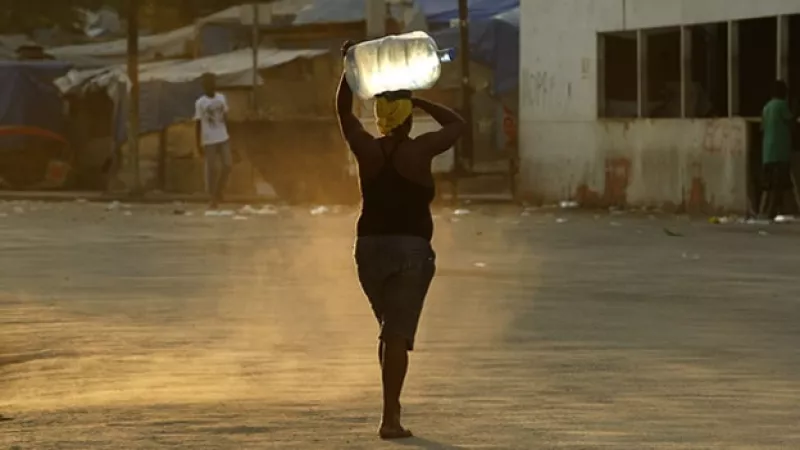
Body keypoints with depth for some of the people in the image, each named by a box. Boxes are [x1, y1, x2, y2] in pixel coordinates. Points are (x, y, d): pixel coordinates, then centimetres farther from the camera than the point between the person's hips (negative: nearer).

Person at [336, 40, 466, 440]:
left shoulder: (366, 149, 1)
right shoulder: (419, 150, -8)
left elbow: (343, 110, 16)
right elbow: (458, 125, 7)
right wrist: (418, 100, 8)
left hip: (370, 248, 4)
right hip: (411, 249, -4)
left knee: (391, 328, 21)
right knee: (399, 334, -7)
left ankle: (393, 406, 22)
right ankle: (390, 419, -12)